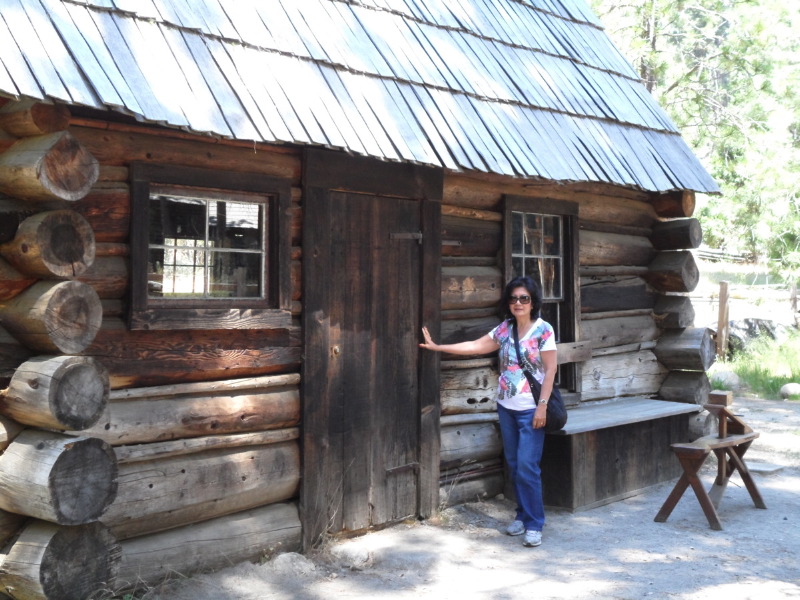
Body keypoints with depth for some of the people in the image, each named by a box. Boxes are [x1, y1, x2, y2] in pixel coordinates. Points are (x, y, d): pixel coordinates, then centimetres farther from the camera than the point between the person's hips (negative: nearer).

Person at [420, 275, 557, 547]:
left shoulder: (543, 330, -9)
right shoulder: (504, 329, 6)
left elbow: (550, 369, -11)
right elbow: (475, 346, 10)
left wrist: (542, 406, -15)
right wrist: (437, 347, 9)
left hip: (530, 410, -6)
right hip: (506, 407, 6)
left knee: (527, 467, -9)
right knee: (514, 464, 11)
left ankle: (534, 524, 1)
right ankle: (522, 515, 24)